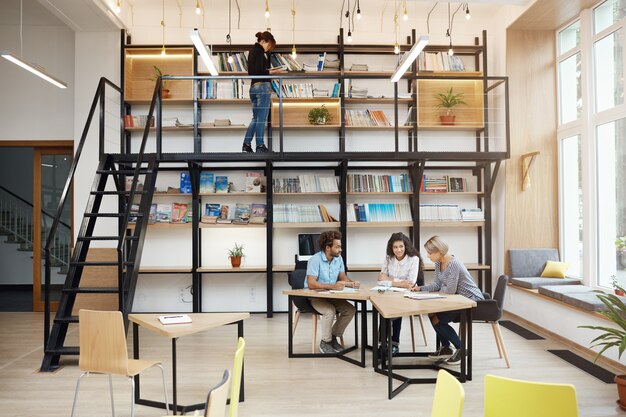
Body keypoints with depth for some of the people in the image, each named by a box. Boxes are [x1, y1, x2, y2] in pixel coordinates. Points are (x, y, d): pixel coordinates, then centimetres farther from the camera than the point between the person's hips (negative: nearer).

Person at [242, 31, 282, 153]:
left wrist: (267, 70, 19)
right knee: (262, 118, -4)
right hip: (262, 86, -9)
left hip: (253, 86, 10)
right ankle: (260, 146, 1)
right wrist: (272, 72, -15)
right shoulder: (259, 52, -10)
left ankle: (246, 145, 11)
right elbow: (259, 72, -19)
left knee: (256, 118, 13)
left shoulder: (252, 51, 19)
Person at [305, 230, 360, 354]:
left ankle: (333, 337, 6)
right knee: (330, 311, -32)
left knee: (350, 310, -12)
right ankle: (325, 342, -8)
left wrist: (352, 283, -16)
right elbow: (311, 284, -27)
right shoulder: (315, 260, -21)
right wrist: (332, 286, -35)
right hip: (314, 296, -7)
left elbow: (343, 277, 7)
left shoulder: (338, 258, 2)